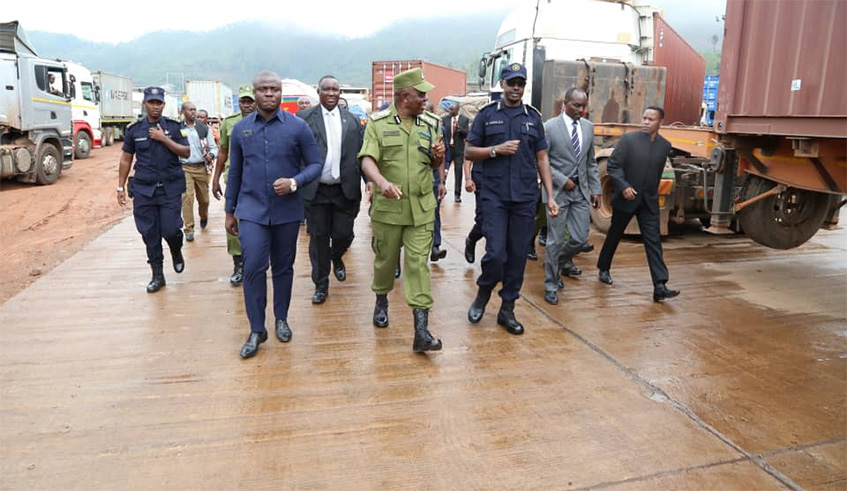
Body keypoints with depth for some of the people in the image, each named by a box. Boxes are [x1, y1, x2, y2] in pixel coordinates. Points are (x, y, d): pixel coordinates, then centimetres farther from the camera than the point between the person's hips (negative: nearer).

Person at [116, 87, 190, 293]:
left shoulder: (173, 127, 4)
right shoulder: (134, 129, 7)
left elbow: (186, 152, -2)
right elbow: (126, 159, 11)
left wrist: (164, 139, -12)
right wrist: (121, 187, 8)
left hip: (170, 188, -1)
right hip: (144, 190, 2)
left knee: (170, 230, -8)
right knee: (150, 234, 3)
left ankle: (177, 252, 27)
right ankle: (157, 275, 15)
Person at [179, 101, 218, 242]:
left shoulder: (204, 128, 6)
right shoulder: (177, 129, 2)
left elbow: (214, 147, 7)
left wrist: (211, 155, -14)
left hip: (201, 168, 2)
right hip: (184, 168, -2)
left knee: (204, 198, 8)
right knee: (187, 197, -13)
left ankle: (204, 217, 41)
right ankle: (189, 230, -6)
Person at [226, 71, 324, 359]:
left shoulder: (297, 126, -4)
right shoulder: (240, 129, 3)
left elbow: (316, 164, -1)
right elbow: (235, 172, 10)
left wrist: (294, 182, -20)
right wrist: (230, 211, 13)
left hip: (287, 211, 0)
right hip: (252, 210, 1)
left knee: (283, 268, 11)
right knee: (253, 268, -8)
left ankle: (281, 319, 30)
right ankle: (257, 330, 5)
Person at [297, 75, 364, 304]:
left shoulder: (352, 120, 7)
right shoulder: (305, 117, 0)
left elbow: (361, 154, 6)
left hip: (345, 189, 2)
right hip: (316, 189, -1)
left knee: (343, 234, 4)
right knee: (318, 238, 6)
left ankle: (336, 257, 40)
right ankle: (321, 284, 21)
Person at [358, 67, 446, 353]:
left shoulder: (430, 124, 8)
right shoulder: (378, 123, -2)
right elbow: (368, 159, -13)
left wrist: (439, 156, -8)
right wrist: (382, 181, -33)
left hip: (422, 209, 1)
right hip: (387, 206, -1)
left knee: (418, 263, -3)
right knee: (385, 259, 14)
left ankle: (421, 330, -4)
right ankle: (382, 300, 43)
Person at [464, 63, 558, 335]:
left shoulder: (533, 117, 10)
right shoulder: (487, 114, 4)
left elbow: (542, 159, 11)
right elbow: (468, 152, 4)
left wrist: (550, 196, 4)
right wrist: (496, 150, -11)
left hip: (525, 197, 3)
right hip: (494, 196, -2)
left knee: (518, 256, 5)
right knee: (496, 253, -10)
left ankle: (507, 310, 19)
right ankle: (483, 294, 19)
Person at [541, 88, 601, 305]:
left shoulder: (588, 127, 9)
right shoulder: (550, 127, -8)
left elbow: (591, 162, 14)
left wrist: (596, 189, 9)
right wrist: (563, 181, -13)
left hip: (580, 191, 5)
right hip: (557, 190, -5)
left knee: (580, 238, 5)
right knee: (555, 240, 1)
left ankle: (556, 263, 34)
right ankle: (551, 285, 17)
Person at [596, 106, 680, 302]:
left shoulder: (665, 145, 4)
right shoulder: (628, 139, -8)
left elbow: (657, 172, 14)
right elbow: (613, 165, -10)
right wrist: (623, 186, -21)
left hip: (649, 201, 3)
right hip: (626, 198, -2)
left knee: (653, 241, -5)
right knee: (614, 235, 13)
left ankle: (660, 286, -9)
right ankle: (604, 269, 35)